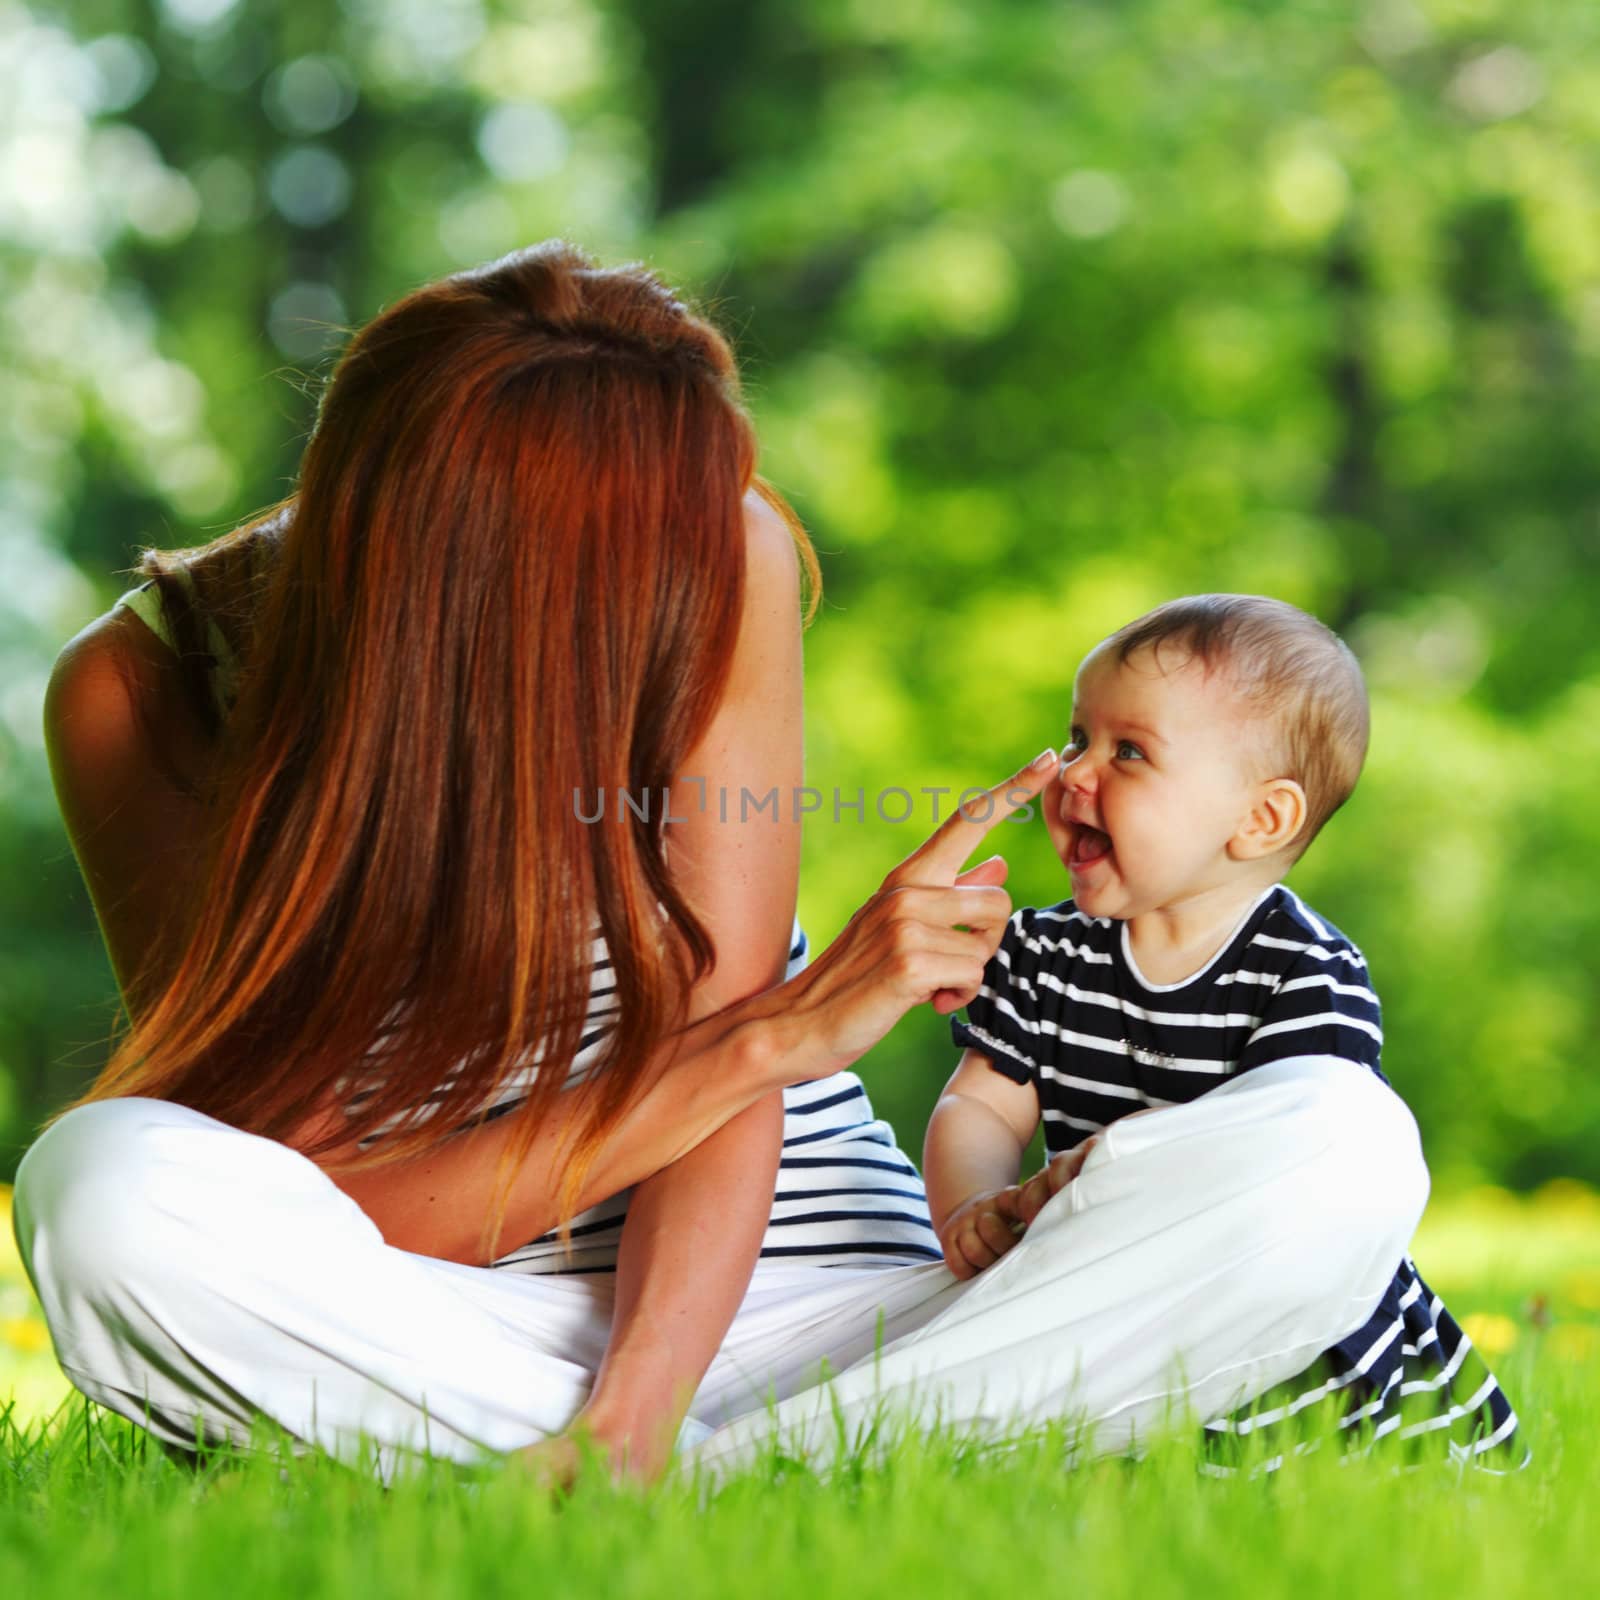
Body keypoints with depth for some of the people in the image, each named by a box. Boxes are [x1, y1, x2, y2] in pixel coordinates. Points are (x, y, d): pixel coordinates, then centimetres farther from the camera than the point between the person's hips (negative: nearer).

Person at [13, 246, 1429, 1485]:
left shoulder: (722, 559, -8)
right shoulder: (137, 691, -13)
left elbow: (719, 1043, -11)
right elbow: (323, 1224, -18)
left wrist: (628, 1421, -28)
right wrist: (785, 1030, -23)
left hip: (812, 1297, 2)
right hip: (460, 1346, -2)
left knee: (1340, 1146, -21)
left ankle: (675, 1466, -26)